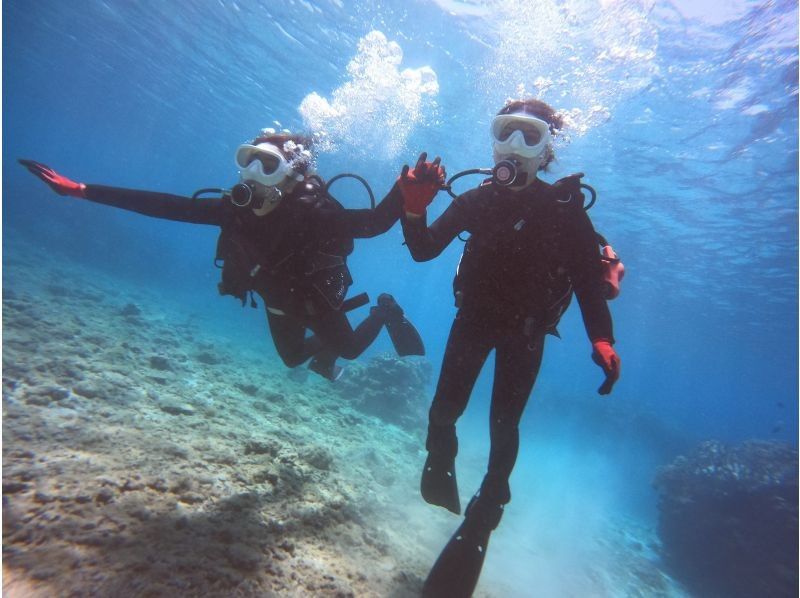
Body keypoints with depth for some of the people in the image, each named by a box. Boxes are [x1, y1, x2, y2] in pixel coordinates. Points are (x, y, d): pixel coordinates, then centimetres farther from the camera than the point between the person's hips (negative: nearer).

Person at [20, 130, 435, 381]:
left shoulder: (312, 212, -37)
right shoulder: (238, 206, -23)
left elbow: (374, 223, -46)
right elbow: (166, 206, -20)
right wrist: (82, 191, -20)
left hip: (316, 299, -4)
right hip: (278, 301, 5)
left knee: (349, 349, 16)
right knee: (292, 358, 24)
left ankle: (384, 312, 41)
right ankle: (323, 350, 57)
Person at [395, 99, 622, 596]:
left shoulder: (565, 207, -12)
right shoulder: (477, 199, -7)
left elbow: (590, 278, -15)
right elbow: (423, 250, -9)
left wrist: (602, 340, -28)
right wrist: (415, 207, -27)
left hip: (526, 330, -1)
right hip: (474, 317, 2)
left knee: (504, 426, -2)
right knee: (445, 410, -2)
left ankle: (483, 517, 20)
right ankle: (441, 464, 33)